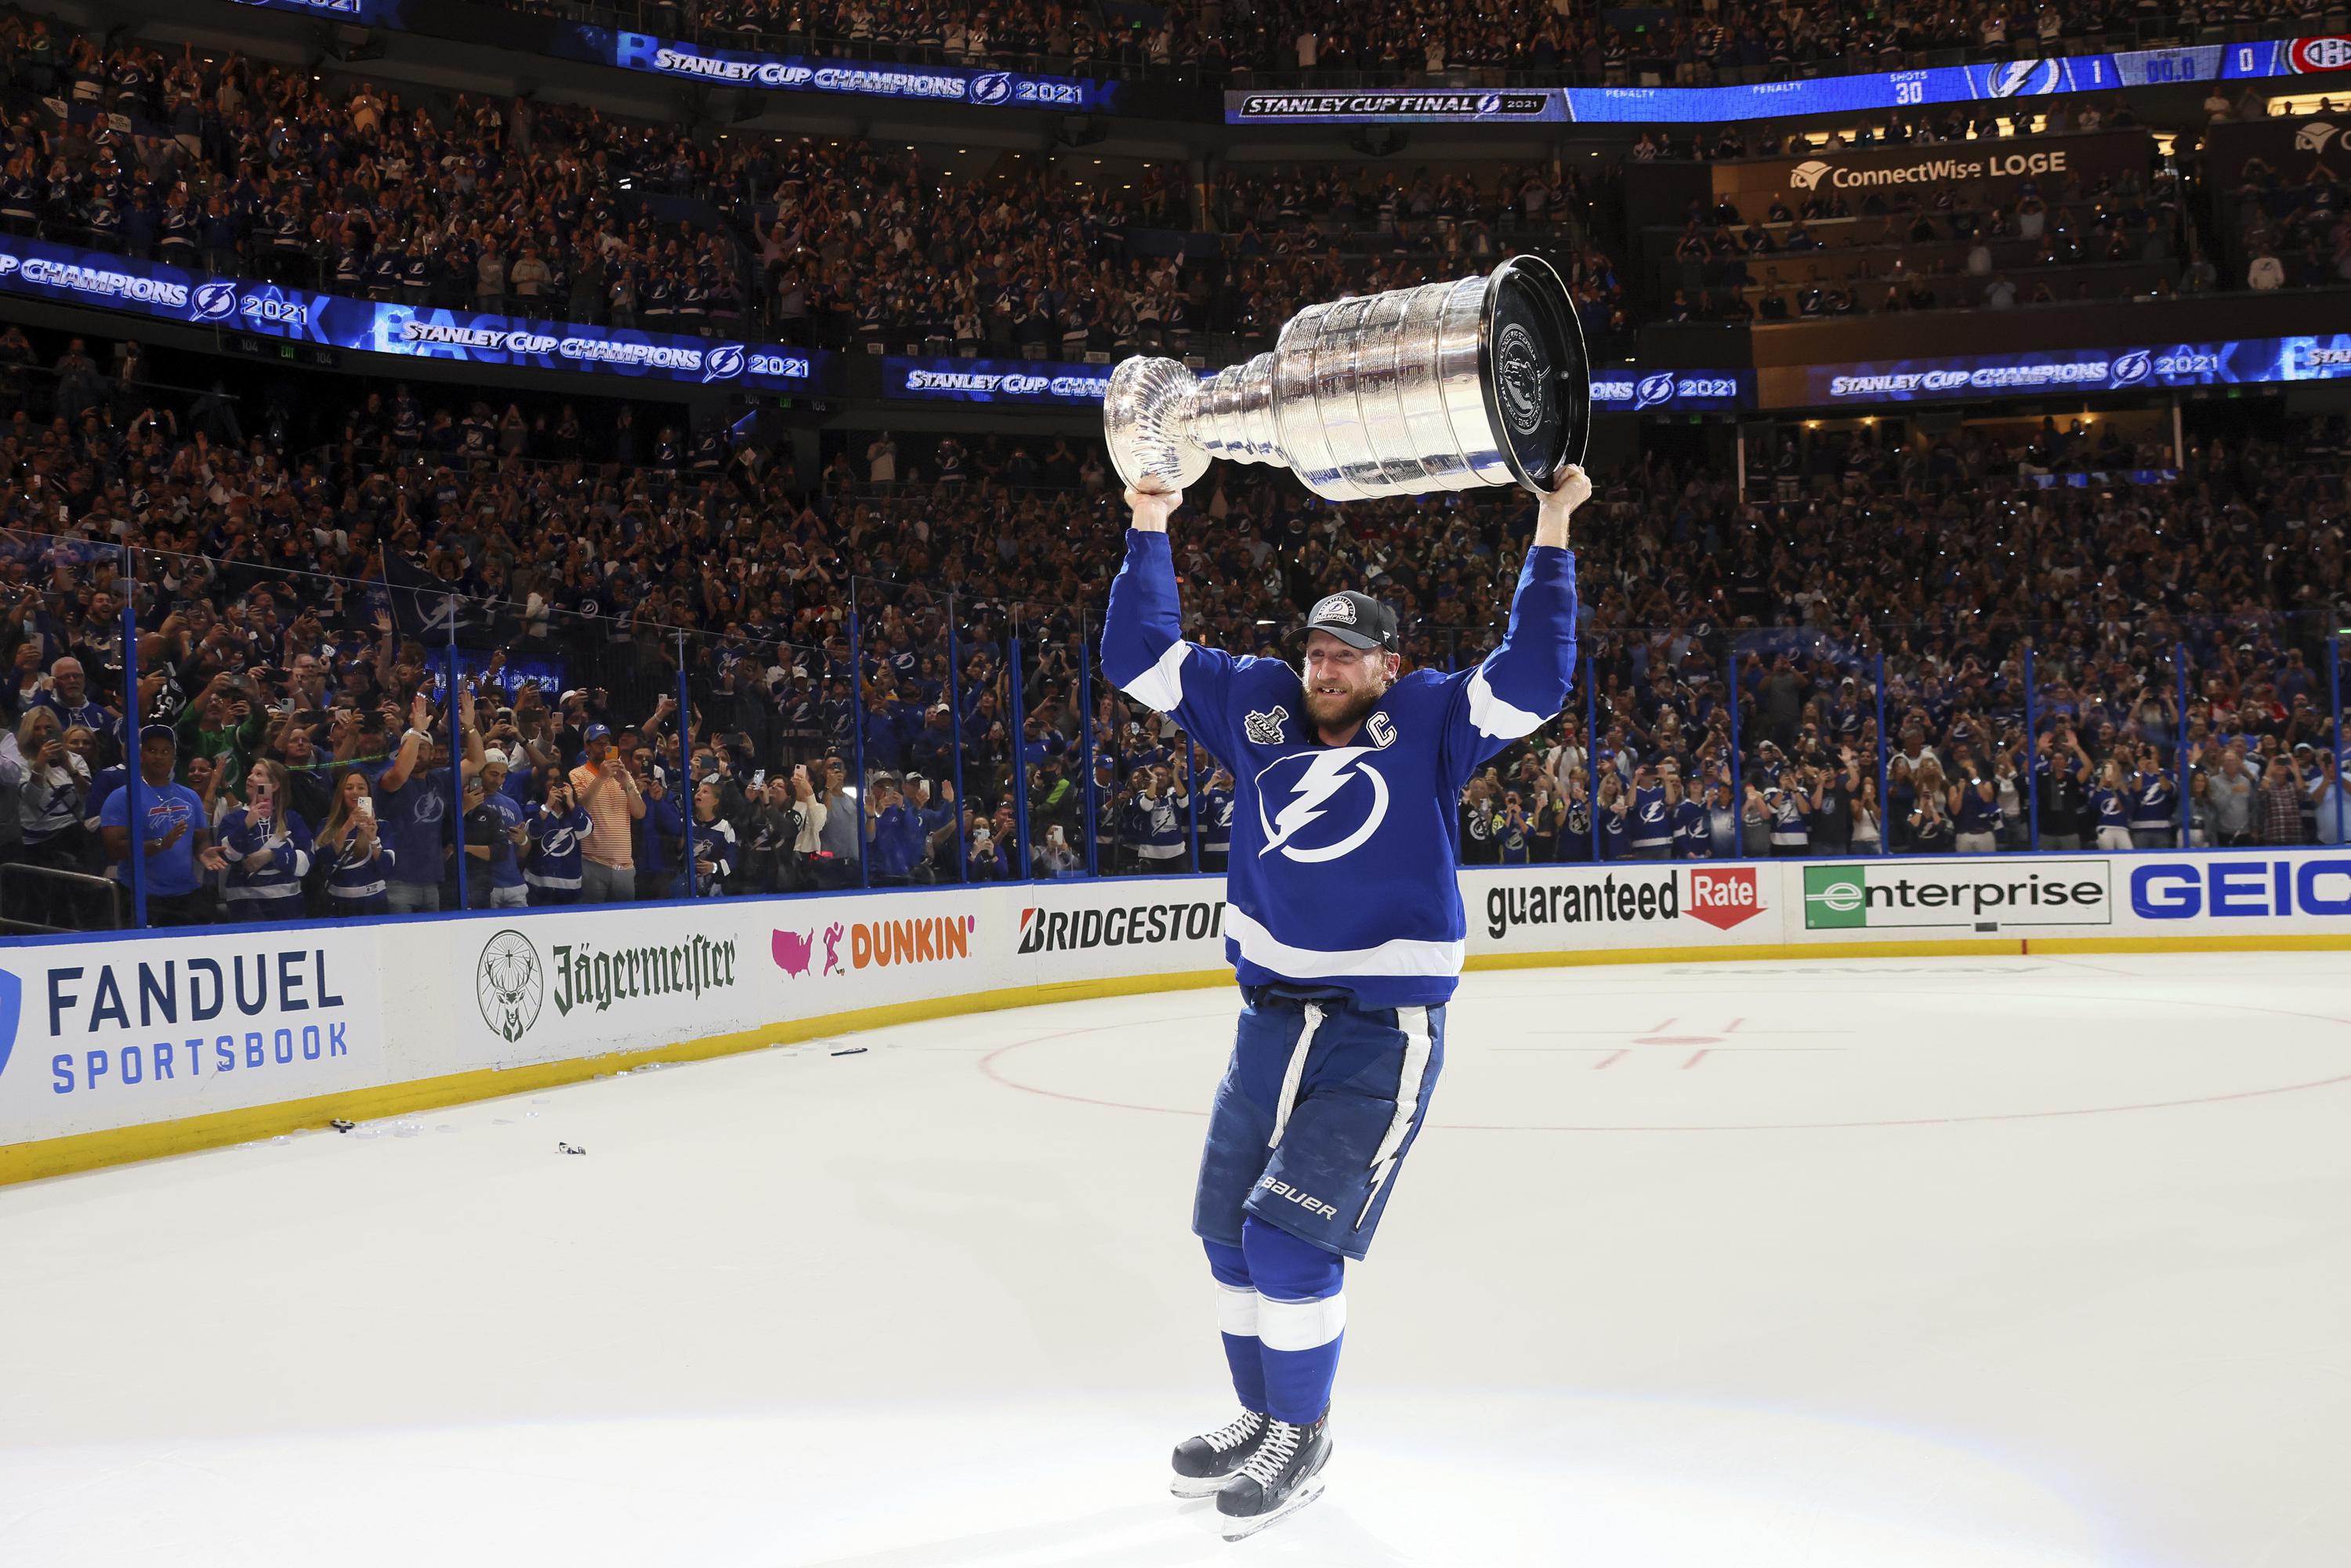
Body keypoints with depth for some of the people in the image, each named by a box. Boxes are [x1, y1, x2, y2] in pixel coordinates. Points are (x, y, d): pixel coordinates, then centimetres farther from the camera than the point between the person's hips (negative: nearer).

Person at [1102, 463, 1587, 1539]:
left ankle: (1302, 1441, 11)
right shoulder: (1258, 707, 6)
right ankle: (1261, 1413, 33)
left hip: (1381, 1035, -6)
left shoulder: (1426, 724, -4)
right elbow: (1139, 658, 9)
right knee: (1228, 1230, 12)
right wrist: (1150, 531, 3)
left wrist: (1550, 541, -20)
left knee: (1289, 1238, -9)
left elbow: (1531, 682, -16)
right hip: (1271, 1017, 6)